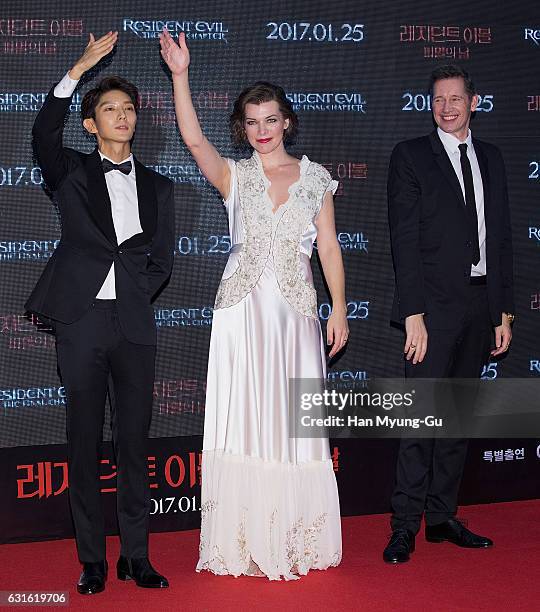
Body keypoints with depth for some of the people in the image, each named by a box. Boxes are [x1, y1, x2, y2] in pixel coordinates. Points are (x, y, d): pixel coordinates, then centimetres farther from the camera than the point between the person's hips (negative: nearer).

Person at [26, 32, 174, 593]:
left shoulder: (158, 187, 15)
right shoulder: (72, 173, 7)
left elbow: (161, 260, 13)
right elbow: (44, 135, -14)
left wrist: (133, 295, -3)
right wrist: (78, 70, -21)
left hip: (134, 325, 2)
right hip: (81, 320, -2)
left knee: (134, 441, 5)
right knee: (84, 441, 2)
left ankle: (136, 555, 13)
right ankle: (92, 560, 9)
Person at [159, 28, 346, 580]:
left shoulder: (315, 177, 9)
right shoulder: (234, 177, 4)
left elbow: (328, 247, 8)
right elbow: (193, 139, -13)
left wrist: (339, 309, 2)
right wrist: (179, 75, -22)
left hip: (296, 312, 1)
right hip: (244, 309, -1)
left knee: (294, 423, 6)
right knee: (243, 422, -2)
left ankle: (296, 539, 17)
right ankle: (246, 541, 7)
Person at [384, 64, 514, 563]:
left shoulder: (491, 158, 14)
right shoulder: (411, 156, -1)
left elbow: (502, 238, 14)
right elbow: (405, 240, -8)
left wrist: (504, 311, 8)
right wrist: (413, 313, -15)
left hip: (480, 306, 5)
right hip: (435, 307, -5)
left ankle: (442, 517, 18)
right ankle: (405, 526, -1)